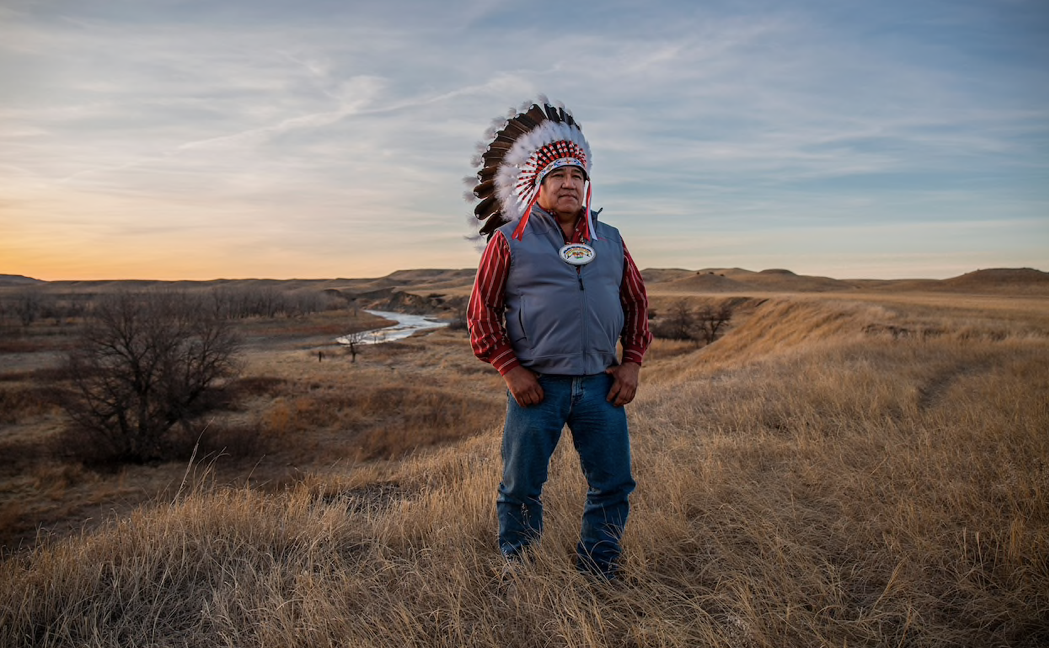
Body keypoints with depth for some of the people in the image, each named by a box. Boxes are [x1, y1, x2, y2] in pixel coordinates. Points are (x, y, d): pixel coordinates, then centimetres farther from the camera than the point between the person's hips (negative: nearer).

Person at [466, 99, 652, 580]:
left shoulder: (610, 240, 12)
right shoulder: (508, 240, 0)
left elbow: (636, 302, 17)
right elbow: (481, 311, -1)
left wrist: (632, 362, 5)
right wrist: (510, 370, -9)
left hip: (601, 384, 4)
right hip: (536, 385, -3)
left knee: (613, 484, 9)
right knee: (521, 487, 7)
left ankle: (599, 572, 30)